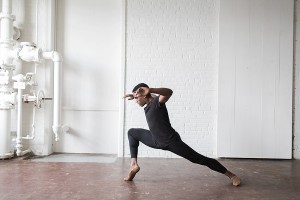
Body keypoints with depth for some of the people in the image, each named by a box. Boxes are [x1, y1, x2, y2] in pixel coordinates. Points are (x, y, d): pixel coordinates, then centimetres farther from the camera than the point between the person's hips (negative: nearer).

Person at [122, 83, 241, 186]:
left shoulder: (157, 102, -20)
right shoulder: (148, 104, 5)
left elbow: (169, 92, -44)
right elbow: (150, 96, 31)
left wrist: (149, 90, -58)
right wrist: (135, 95, 22)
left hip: (171, 141, -9)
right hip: (156, 141, 9)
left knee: (198, 159, -6)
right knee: (132, 132, 14)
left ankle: (231, 175, 7)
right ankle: (134, 165, 8)